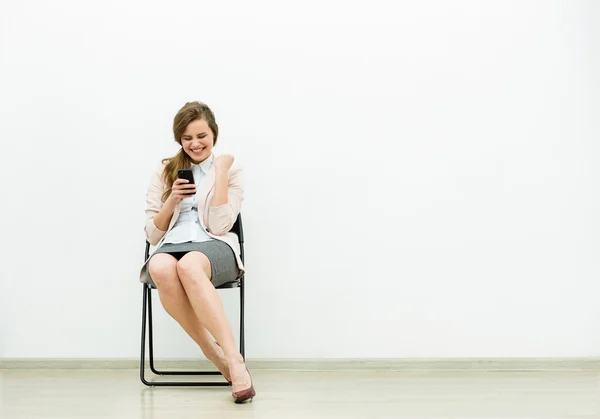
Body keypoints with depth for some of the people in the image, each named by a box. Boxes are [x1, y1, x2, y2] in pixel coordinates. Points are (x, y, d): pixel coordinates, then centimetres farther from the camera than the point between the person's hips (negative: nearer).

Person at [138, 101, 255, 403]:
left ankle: (234, 358, -41)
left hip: (214, 246, -2)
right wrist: (172, 200, -3)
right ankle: (214, 354, -27)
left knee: (188, 265, -41)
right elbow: (152, 235, 14)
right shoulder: (164, 171, 17)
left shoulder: (231, 170, 11)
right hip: (171, 245, 2)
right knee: (161, 270, -38)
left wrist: (221, 172, -4)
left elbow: (219, 226, -3)